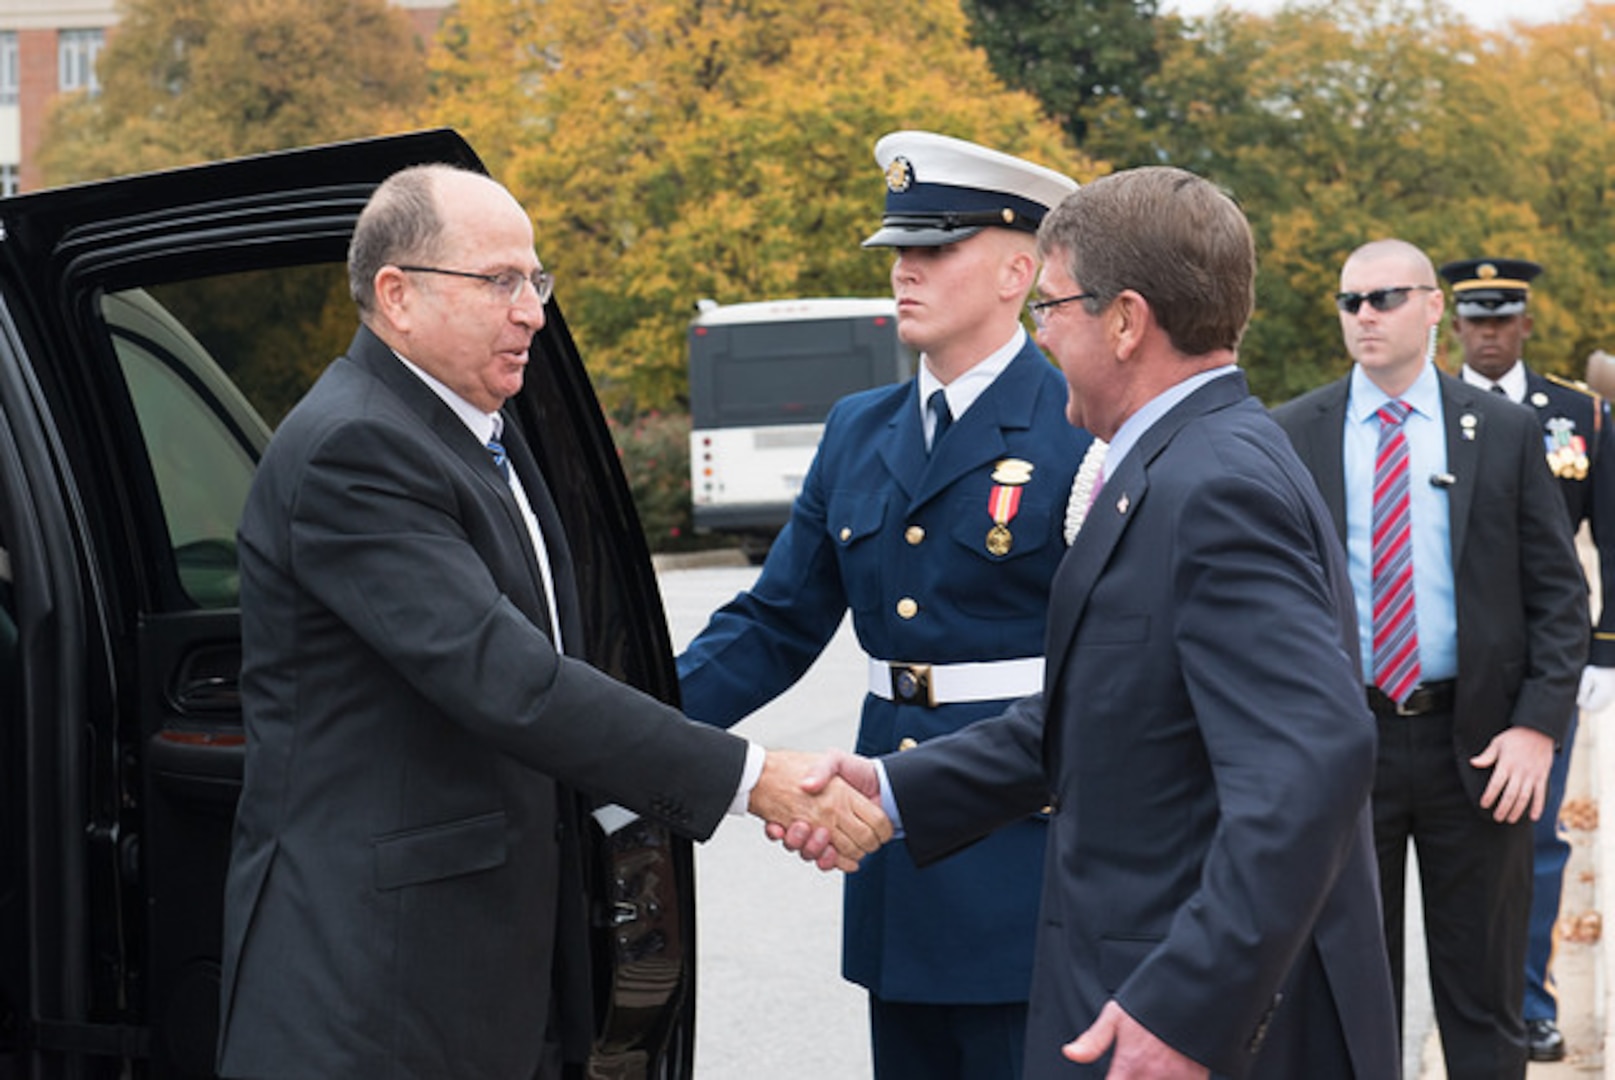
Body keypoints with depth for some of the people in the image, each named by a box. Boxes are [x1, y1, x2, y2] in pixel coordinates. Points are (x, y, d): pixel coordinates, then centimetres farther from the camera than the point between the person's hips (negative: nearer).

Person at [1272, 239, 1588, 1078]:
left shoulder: (1505, 431, 2)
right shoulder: (1291, 435, 2)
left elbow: (1559, 593, 2)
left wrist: (1538, 724, -9)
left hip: (1477, 745, 0)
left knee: (1483, 993, 8)